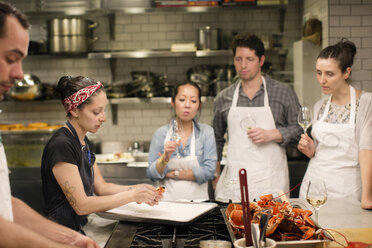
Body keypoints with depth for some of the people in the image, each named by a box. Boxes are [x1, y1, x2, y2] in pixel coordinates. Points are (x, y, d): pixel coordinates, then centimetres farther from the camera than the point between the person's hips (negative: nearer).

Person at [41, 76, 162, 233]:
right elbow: (81, 205, -20)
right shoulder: (61, 145, -19)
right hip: (63, 235, -8)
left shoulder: (83, 141, 10)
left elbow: (101, 187, 13)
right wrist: (131, 196, -17)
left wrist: (137, 189, -2)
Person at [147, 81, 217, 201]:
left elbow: (209, 171, -7)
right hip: (167, 200, 0)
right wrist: (165, 157, -14)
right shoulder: (161, 133, 5)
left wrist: (174, 174, -4)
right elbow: (152, 174, 2)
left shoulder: (206, 132, 3)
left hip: (197, 200, 0)